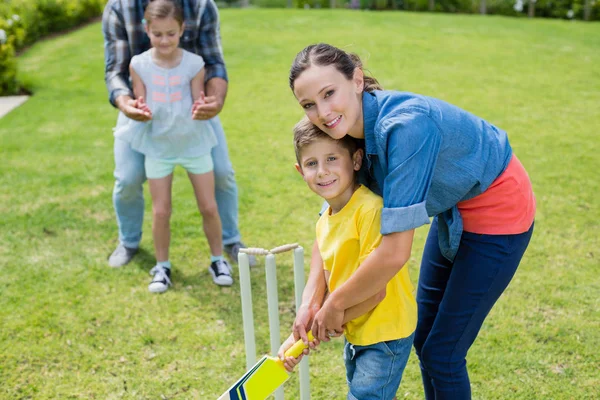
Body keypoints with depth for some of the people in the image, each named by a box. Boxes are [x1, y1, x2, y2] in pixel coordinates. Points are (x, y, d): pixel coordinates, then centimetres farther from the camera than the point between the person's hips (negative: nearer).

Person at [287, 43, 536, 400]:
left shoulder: (404, 126, -38)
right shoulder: (350, 128, -13)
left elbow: (395, 253, -38)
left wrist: (336, 304, -23)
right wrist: (312, 297, -14)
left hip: (497, 210, -8)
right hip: (453, 207, 8)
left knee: (442, 353, 0)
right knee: (424, 339, 19)